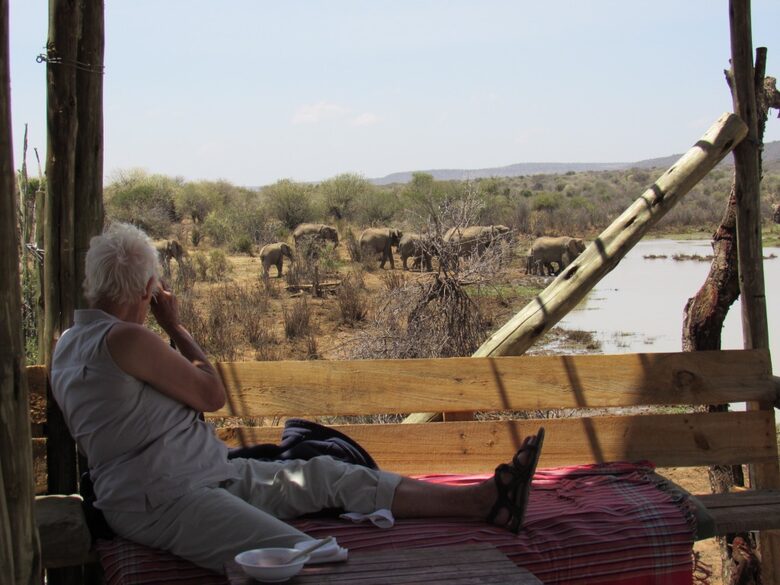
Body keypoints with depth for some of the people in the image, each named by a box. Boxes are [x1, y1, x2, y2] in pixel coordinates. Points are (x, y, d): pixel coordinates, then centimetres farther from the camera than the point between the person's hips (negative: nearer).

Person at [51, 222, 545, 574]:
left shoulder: (69, 345, 15)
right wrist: (175, 326, 7)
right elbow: (213, 395, -3)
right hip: (162, 499, -10)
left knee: (329, 476, 6)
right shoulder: (124, 338, -16)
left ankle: (483, 500, 5)